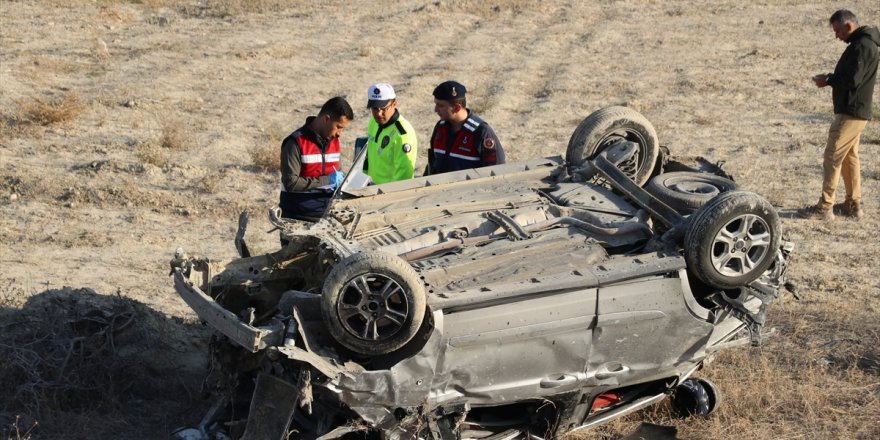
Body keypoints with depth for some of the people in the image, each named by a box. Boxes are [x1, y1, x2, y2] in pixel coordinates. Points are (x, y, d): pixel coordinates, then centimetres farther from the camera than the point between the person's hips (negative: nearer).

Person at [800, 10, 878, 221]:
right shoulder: (861, 43, 15)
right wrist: (831, 78, 6)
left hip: (851, 112, -11)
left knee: (832, 157, -7)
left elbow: (852, 80, -24)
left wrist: (828, 80, -11)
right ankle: (853, 204, 21)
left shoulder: (862, 45, -18)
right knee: (849, 157, 16)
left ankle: (825, 207, -4)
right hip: (855, 111, 11)